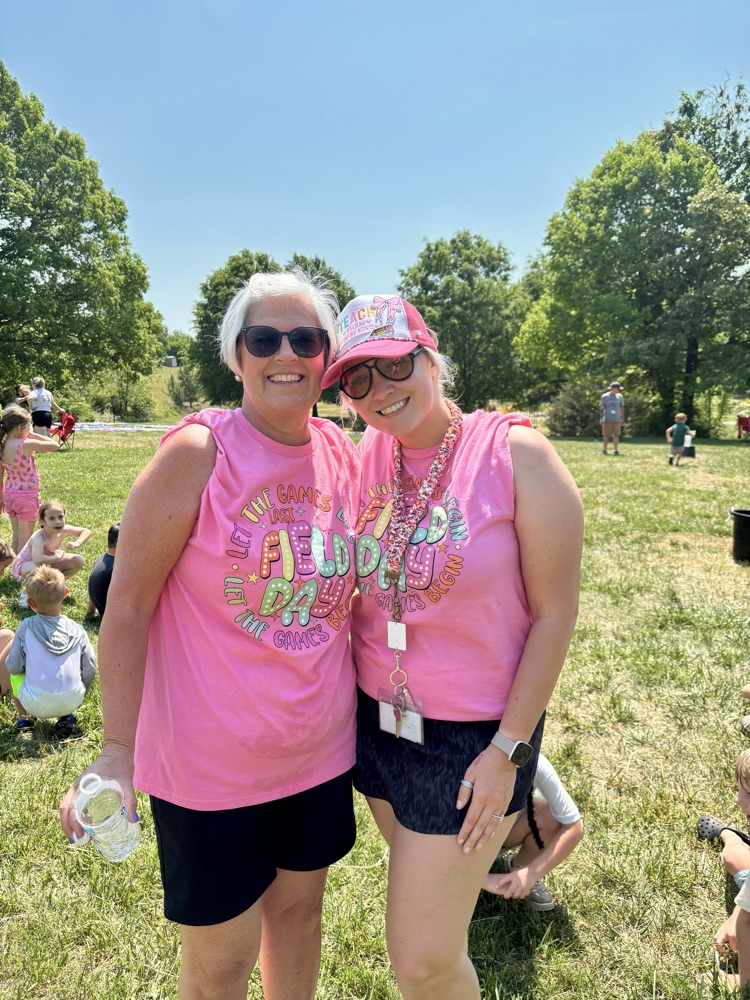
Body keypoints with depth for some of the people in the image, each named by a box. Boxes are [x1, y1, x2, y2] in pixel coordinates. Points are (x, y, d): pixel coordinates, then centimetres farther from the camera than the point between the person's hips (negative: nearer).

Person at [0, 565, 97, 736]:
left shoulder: (26, 628, -1)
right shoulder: (76, 629, 4)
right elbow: (90, 668, 5)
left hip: (36, 704, -1)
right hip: (71, 701, 1)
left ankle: (24, 717, 21)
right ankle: (66, 718, 19)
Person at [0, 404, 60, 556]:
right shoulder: (26, 445, -22)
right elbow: (55, 446, -15)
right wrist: (33, 435, -7)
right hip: (26, 496, -7)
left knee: (16, 536, 18)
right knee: (25, 538, 5)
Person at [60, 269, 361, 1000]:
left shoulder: (343, 455, -1)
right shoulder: (196, 453, -17)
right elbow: (127, 606, -14)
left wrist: (359, 705, 12)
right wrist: (118, 750, -15)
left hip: (321, 748, 5)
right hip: (211, 762, -4)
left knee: (299, 904, 24)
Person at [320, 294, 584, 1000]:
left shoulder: (517, 455, -16)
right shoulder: (368, 453, -1)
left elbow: (554, 614, -13)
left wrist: (507, 751, -13)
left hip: (473, 735, -5)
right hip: (377, 720, 5)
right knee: (422, 883, 25)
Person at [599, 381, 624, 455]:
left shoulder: (619, 396, 11)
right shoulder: (605, 396, -1)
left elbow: (622, 408, 17)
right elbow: (601, 408, 0)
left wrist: (623, 418, 15)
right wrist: (601, 418, -7)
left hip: (617, 420, 3)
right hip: (607, 420, -3)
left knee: (616, 435, -2)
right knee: (606, 435, 0)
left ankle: (616, 450, 2)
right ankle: (604, 450, 10)